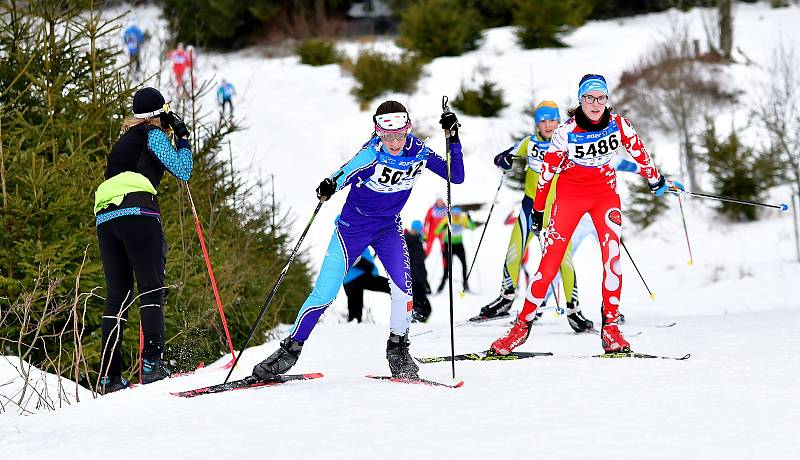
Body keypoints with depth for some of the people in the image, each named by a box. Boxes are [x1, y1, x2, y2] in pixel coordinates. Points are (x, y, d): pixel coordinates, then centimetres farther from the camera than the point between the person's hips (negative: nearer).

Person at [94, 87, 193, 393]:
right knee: (151, 287, -10)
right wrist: (183, 137, 16)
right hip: (137, 210, -7)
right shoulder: (154, 135, 8)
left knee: (116, 294, 5)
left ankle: (109, 376, -3)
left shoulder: (125, 140, 31)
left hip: (104, 216, 7)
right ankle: (151, 362, -26)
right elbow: (183, 171, 5)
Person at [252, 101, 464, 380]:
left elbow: (457, 177, -8)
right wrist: (328, 187, -58)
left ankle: (397, 348, 2)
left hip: (388, 227, 3)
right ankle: (290, 349, 7)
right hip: (353, 228, -3)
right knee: (325, 293, -8)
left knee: (402, 283, -19)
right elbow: (344, 174, -35)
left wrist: (453, 140, -20)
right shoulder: (372, 154, -24)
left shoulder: (418, 152, -12)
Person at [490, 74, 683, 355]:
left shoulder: (618, 124, -10)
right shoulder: (566, 132, -16)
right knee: (550, 261, -6)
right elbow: (547, 171, -5)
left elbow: (638, 152, 8)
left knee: (612, 254, -18)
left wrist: (656, 181, 20)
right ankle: (522, 326, 3)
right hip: (570, 194, -2)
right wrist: (538, 209, 2)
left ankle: (610, 327, -12)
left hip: (605, 193, 2)